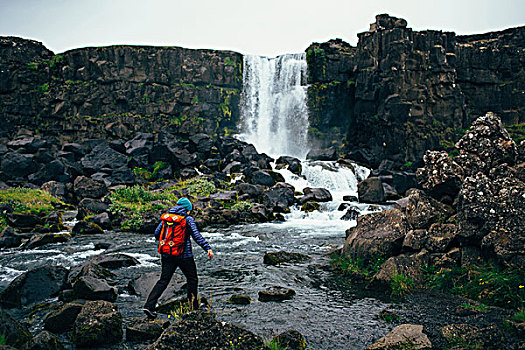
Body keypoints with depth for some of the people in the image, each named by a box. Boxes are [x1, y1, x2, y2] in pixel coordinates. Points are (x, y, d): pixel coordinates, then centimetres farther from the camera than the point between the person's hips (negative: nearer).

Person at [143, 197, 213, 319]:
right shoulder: (188, 219, -6)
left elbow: (157, 233, 10)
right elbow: (196, 236, -14)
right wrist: (207, 248, -15)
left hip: (167, 255, 4)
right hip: (184, 256, -4)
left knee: (163, 280, 7)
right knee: (192, 279, 14)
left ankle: (149, 305, -6)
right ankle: (193, 307, 19)